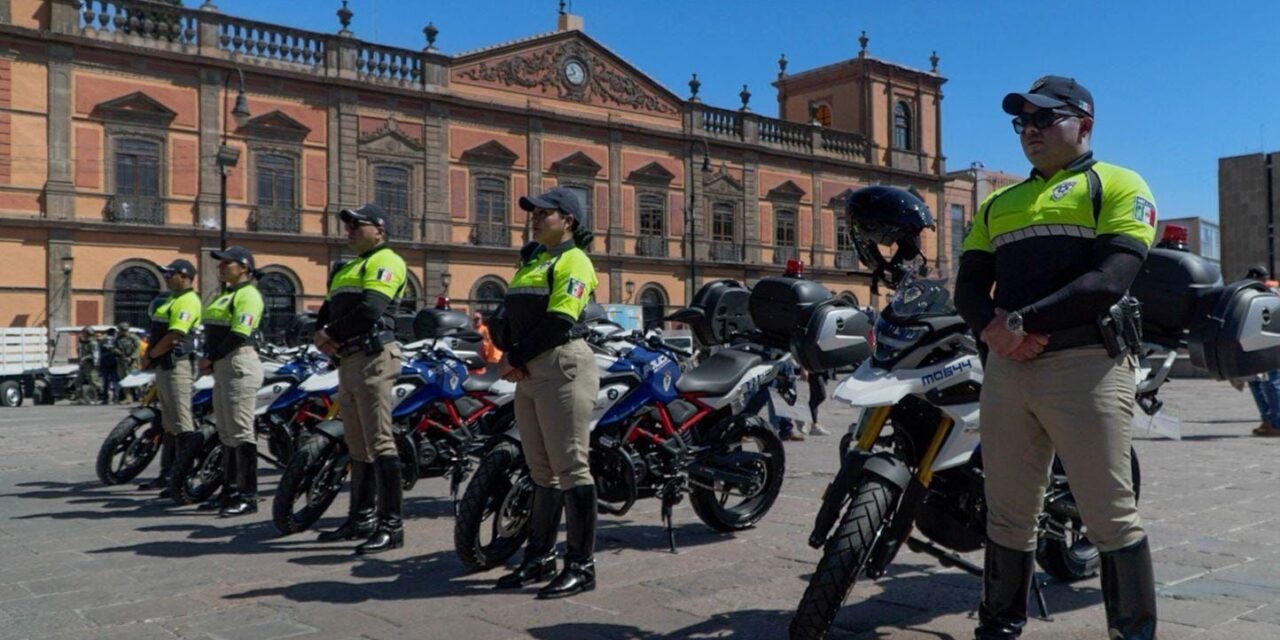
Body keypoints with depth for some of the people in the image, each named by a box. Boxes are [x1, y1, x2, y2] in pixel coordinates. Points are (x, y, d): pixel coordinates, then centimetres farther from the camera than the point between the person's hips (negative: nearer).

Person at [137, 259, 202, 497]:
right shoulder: (170, 299, 19)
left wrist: (149, 356, -8)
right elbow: (158, 332, 22)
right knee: (169, 424, 15)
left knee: (182, 424, -11)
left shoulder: (187, 301, -12)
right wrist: (149, 355, 6)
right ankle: (167, 474, 22)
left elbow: (173, 336, -19)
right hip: (164, 366, 11)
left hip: (178, 365, -11)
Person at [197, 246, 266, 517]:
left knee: (241, 433, -9)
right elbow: (212, 331, 21)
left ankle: (248, 496, -6)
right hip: (222, 368, 10)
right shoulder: (223, 294, 21)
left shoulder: (247, 294, -9)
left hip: (239, 365, -10)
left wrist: (212, 359, -11)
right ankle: (230, 491, 21)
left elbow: (238, 335, -18)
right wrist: (207, 357, 5)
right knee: (226, 433, 13)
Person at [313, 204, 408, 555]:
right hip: (348, 360, 10)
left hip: (372, 357, -10)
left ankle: (391, 525, -11)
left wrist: (332, 334, -9)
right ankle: (361, 518, 21)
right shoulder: (347, 269, 26)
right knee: (357, 445, 13)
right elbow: (329, 308, 20)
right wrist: (320, 333, -1)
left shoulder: (385, 261, -4)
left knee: (379, 443, -12)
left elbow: (369, 309, -18)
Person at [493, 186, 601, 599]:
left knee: (570, 468, -5)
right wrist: (507, 356, 0)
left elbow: (557, 322, -16)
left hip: (562, 367, -9)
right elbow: (511, 316, 17)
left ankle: (581, 566, 2)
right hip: (529, 374, 9)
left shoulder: (573, 261, -6)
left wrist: (516, 359, -11)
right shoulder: (530, 261, 21)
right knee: (541, 470, 13)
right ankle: (540, 559, 22)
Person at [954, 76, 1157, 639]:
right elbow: (969, 285, 13)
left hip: (1085, 364, -5)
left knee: (1112, 518, -1)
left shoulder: (1117, 186, 3)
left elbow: (1110, 280, -11)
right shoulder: (998, 203, 21)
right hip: (1007, 369, 6)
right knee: (1008, 515, 12)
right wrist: (992, 326, -9)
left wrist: (1022, 320, -17)